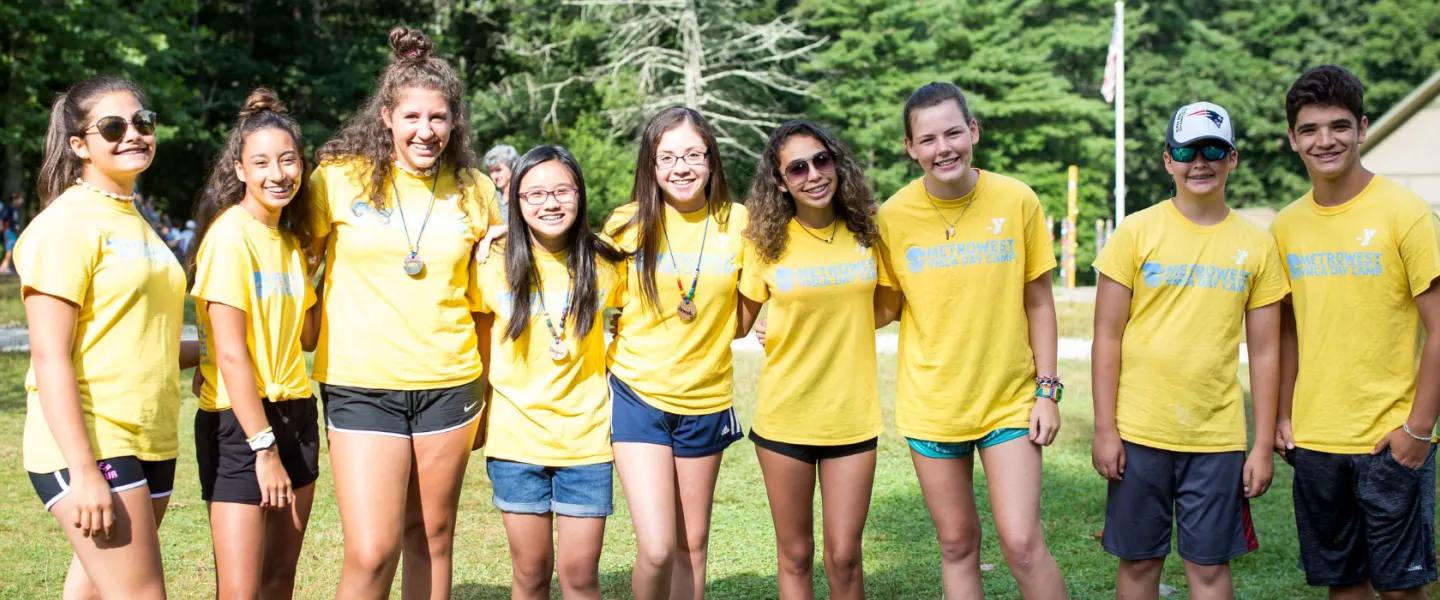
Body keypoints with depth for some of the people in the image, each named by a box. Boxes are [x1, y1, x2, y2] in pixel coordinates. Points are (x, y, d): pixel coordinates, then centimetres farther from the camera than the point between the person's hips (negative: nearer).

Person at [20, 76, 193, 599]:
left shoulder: (133, 221, 17)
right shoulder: (66, 224, -9)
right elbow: (50, 359, -15)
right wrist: (83, 472, -20)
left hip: (149, 444, 8)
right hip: (90, 449, -8)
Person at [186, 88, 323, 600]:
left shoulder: (290, 239, 12)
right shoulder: (229, 235, -13)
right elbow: (230, 354, -17)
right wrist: (263, 448, -19)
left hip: (294, 414, 8)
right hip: (239, 423, -8)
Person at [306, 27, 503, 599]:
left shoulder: (473, 191, 4)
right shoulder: (339, 180, -4)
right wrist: (314, 336, 0)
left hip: (447, 384, 3)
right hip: (361, 385, -2)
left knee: (431, 538, 11)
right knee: (371, 553, -8)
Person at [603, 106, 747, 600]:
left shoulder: (737, 222, -4)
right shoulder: (628, 225, -6)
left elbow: (741, 313, 8)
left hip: (706, 400, 2)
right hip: (639, 396, -2)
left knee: (692, 545, 13)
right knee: (656, 549, -11)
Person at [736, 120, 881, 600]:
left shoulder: (865, 230, -2)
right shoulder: (766, 242, -6)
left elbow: (886, 304, 12)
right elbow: (739, 320, 3)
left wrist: (833, 325, -1)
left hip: (852, 416, 1)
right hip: (784, 417, 0)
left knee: (844, 558, 4)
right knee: (795, 556, 11)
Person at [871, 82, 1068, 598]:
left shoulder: (1017, 201, -8)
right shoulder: (893, 216, -7)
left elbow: (1037, 302, 1)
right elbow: (885, 307, 3)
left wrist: (1047, 389, -2)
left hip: (1009, 401, -1)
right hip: (931, 406, 1)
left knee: (1023, 544, -7)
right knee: (957, 545, 11)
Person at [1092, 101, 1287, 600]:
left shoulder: (1256, 245, 3)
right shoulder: (1137, 232, -2)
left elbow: (1264, 353, 6)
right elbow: (1107, 337, -2)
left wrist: (1264, 445, 3)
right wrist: (1104, 429, -6)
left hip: (1217, 436, 1)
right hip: (1140, 431, -1)